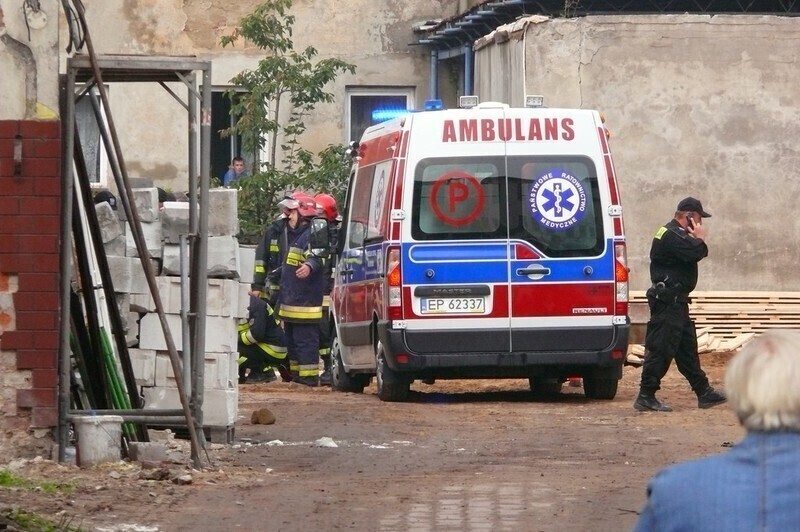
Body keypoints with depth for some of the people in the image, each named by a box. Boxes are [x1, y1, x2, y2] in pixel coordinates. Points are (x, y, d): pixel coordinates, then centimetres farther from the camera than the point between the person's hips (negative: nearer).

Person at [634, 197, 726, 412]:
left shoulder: (676, 234, 18)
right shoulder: (672, 236, -18)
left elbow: (695, 253, 21)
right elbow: (695, 253, -26)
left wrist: (697, 241, 5)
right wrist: (700, 238, -9)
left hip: (675, 302, 11)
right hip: (668, 302, -11)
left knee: (687, 349, 14)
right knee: (661, 349, -9)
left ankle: (704, 393, 20)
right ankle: (646, 397, -6)